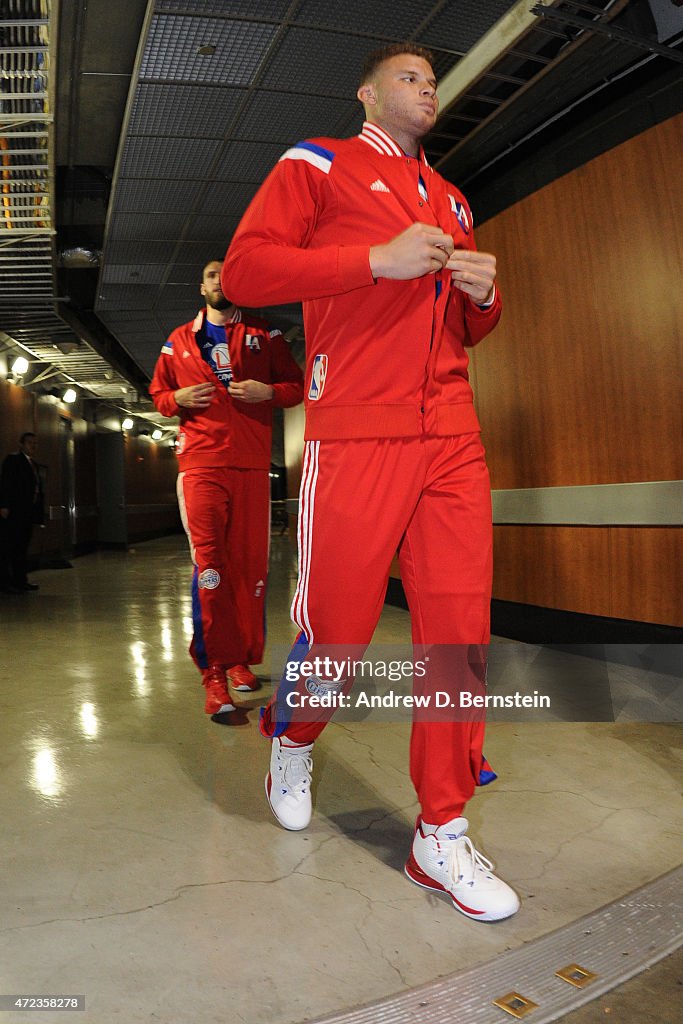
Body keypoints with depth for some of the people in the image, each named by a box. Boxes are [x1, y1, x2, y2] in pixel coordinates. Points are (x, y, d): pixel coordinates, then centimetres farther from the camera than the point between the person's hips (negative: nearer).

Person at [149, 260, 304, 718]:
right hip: (201, 463, -1)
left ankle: (242, 660, 18)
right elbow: (158, 393, 22)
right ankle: (215, 672, -10)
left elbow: (297, 385, 13)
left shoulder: (264, 335, 15)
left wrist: (268, 391, -8)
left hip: (252, 465, 1)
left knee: (251, 565, 3)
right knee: (209, 564, -13)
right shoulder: (179, 340, 18)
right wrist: (178, 399, -1)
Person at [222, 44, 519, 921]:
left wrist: (484, 295, 8)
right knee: (338, 629, 1)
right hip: (355, 436, -5)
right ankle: (291, 744, 34)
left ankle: (442, 835, 14)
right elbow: (244, 269, -4)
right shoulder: (317, 164, 12)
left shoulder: (450, 200, 28)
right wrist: (379, 259, -11)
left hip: (453, 438, 6)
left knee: (460, 628, 0)